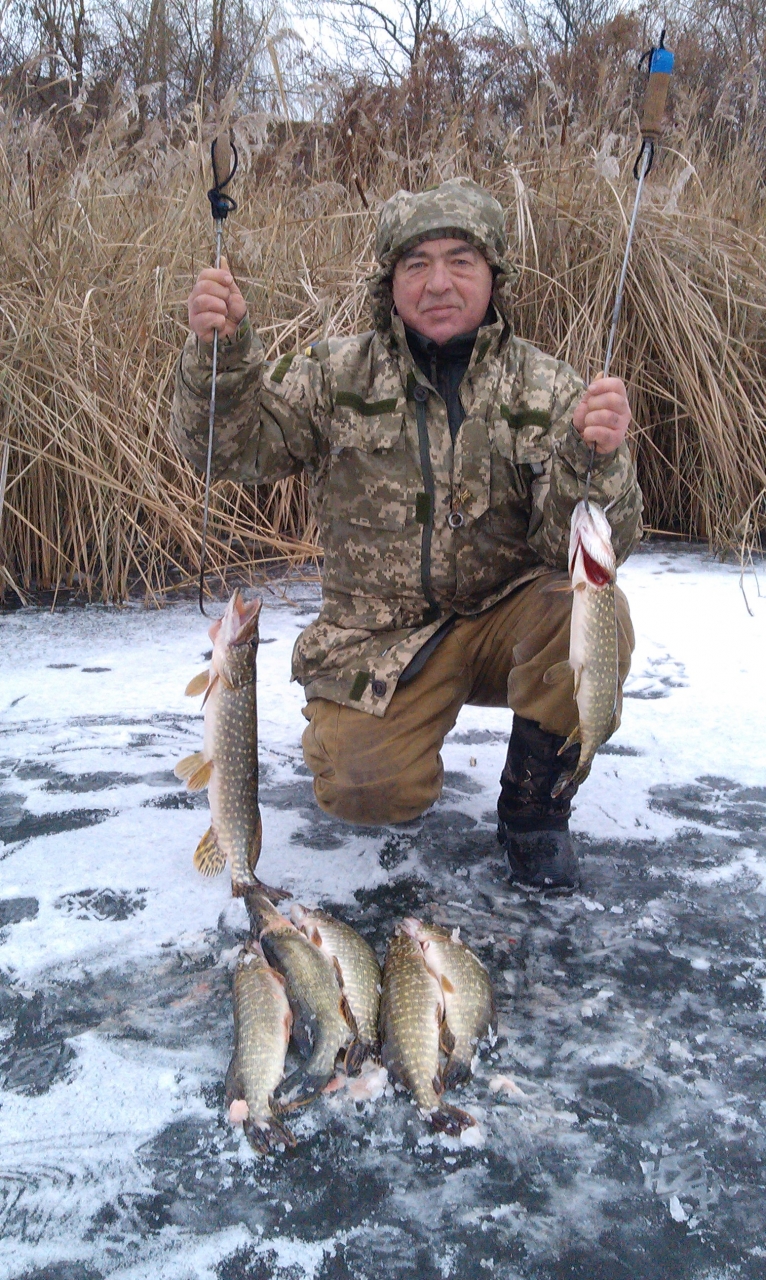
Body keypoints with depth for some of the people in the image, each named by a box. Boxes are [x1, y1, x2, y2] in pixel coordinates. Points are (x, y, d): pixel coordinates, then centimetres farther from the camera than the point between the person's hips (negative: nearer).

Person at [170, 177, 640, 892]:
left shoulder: (544, 389, -4)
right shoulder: (338, 376, -1)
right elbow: (231, 449, -9)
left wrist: (594, 456, -35)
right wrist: (221, 349, -26)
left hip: (506, 618, 1)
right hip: (380, 638, -1)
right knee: (368, 793, -23)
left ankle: (533, 807, -3)